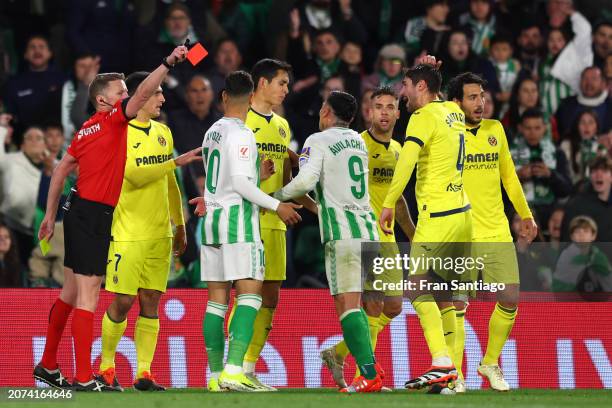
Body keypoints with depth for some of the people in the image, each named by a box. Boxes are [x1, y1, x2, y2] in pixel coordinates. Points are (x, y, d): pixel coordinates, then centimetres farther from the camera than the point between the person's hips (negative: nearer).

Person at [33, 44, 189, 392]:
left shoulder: (86, 130, 13)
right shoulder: (112, 121, -9)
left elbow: (60, 171, 17)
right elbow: (143, 94, -22)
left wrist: (50, 216, 20)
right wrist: (168, 64, -22)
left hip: (79, 215, 9)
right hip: (95, 216, -9)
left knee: (71, 294, 18)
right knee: (88, 295, -9)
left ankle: (48, 366, 26)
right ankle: (84, 377, -10)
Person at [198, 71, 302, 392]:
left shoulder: (212, 133, 15)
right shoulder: (242, 134, -11)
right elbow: (239, 182, -17)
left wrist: (256, 174, 35)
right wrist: (276, 205, -12)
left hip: (212, 220, 8)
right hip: (238, 220, -8)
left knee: (217, 298, 7)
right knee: (249, 294, -11)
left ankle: (216, 375, 7)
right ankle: (233, 371, -23)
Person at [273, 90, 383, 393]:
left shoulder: (318, 141, -2)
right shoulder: (358, 141, 19)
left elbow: (306, 180, -16)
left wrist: (277, 196, -1)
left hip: (342, 233, -7)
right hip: (368, 230, 7)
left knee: (347, 304, -9)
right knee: (353, 304, 14)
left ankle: (370, 374, -20)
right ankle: (370, 366, 8)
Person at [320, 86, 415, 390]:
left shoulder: (397, 150, 14)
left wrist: (414, 236, 27)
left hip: (387, 239, 8)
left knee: (393, 307, 7)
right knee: (374, 306, -13)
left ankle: (337, 353, 22)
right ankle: (363, 376, -5)